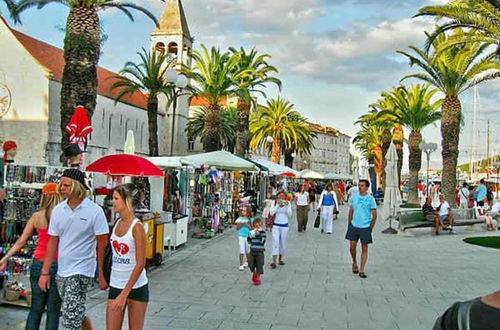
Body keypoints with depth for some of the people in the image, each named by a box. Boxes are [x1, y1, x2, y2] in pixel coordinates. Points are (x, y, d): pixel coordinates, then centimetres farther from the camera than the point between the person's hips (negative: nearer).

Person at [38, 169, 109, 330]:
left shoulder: (95, 211, -12)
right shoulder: (58, 210, 2)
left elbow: (102, 244, -9)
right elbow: (52, 242, 7)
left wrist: (102, 275, -9)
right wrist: (45, 273, 5)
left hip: (81, 270, -6)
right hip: (61, 271, 6)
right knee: (78, 312, 19)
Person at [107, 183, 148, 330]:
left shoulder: (137, 227, -15)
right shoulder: (117, 223, 4)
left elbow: (140, 264, -17)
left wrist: (124, 294, -18)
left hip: (136, 287, -5)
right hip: (115, 286, 6)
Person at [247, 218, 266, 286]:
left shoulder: (263, 233, -7)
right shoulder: (252, 232, 2)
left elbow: (262, 241, -20)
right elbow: (249, 242, 3)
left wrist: (258, 234, -26)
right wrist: (250, 235, -14)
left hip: (260, 252, -3)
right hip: (252, 251, 3)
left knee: (259, 265, 1)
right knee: (251, 264, 4)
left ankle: (258, 278, 17)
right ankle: (254, 274, 33)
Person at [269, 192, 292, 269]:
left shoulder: (288, 203, 0)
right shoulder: (274, 203, -3)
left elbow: (289, 215, -6)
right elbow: (272, 213, -13)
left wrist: (287, 206, -17)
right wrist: (277, 204, -18)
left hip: (284, 225, 2)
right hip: (276, 225, -2)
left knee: (283, 242, 9)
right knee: (275, 242, -10)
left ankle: (280, 259, 26)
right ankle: (274, 261, -14)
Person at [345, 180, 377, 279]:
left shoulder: (371, 199, -6)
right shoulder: (353, 197, 4)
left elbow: (374, 215, -3)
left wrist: (371, 228, -3)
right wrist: (349, 225, 9)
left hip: (365, 227, -2)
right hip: (354, 226, 3)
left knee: (364, 248, 4)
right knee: (352, 247, 1)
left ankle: (362, 270, 12)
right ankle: (354, 263, 28)